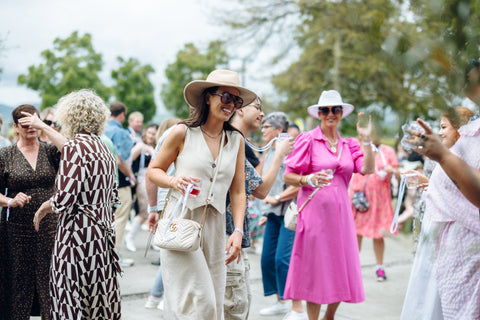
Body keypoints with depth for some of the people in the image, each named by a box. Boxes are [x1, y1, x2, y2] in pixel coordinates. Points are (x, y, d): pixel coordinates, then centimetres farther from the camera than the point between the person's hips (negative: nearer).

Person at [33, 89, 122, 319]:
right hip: (103, 229, 8)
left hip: (79, 231, -8)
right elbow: (113, 195, 17)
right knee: (99, 297, 12)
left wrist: (44, 208, 0)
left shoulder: (74, 147, -12)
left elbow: (65, 198, -18)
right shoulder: (104, 148, 12)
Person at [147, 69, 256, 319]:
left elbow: (237, 191, 8)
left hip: (214, 226, 4)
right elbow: (153, 170, 6)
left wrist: (238, 231, -3)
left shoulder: (236, 140, 9)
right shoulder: (183, 133, -2)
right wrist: (174, 181, -15)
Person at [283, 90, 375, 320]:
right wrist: (308, 179, -20)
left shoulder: (348, 144, 13)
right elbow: (288, 176, -3)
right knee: (316, 269, 0)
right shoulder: (307, 140, 0)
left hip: (340, 211, 5)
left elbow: (367, 169, -2)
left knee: (341, 270, 7)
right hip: (315, 210, -4)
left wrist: (366, 140, -9)